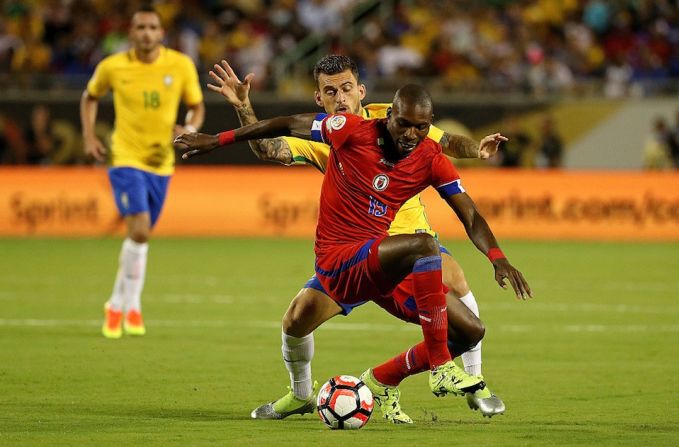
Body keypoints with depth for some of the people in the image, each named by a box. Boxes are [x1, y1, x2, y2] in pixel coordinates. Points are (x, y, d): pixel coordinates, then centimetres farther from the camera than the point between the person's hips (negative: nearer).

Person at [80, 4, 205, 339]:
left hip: (160, 163, 3)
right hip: (125, 158, -3)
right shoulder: (112, 67, -6)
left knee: (141, 235, 13)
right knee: (139, 228, -20)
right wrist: (89, 137, 2)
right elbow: (90, 97, 13)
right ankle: (130, 305, -6)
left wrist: (189, 130, -13)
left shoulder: (181, 66, -4)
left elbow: (197, 107, 8)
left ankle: (119, 304, 31)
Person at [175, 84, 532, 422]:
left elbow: (470, 215, -2)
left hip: (377, 263, 6)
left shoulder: (431, 159, -1)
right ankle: (441, 371, -27)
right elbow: (291, 125, -2)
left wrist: (498, 258, -20)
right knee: (424, 245, -33)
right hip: (338, 263, -6)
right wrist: (217, 140, 3)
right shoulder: (353, 131, -12)